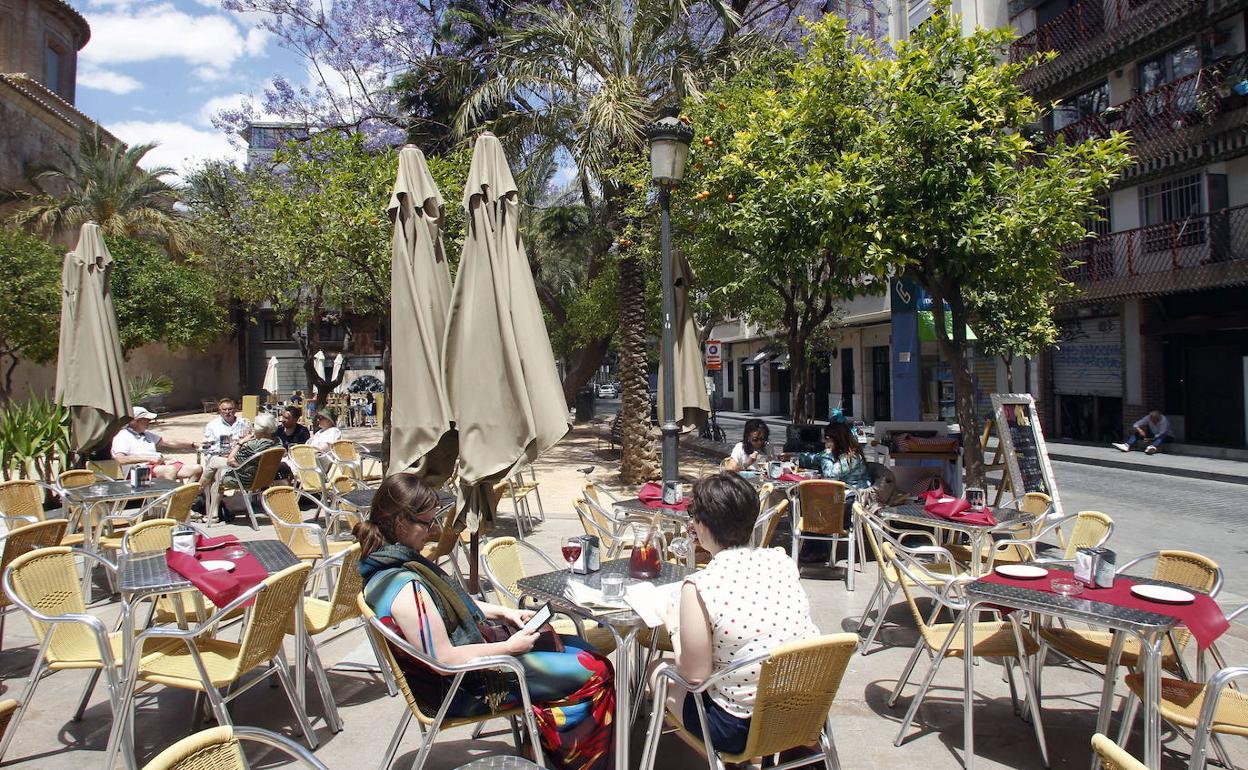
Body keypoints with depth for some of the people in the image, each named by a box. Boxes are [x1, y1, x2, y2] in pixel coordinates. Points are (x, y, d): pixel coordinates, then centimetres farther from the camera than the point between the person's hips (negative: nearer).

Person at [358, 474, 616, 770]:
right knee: (594, 672, -8)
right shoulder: (405, 590, -30)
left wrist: (503, 612, 5)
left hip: (470, 643, 10)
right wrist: (509, 647, -17)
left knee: (581, 648, 11)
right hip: (462, 687, -10)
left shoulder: (394, 560, 1)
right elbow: (445, 659, -27)